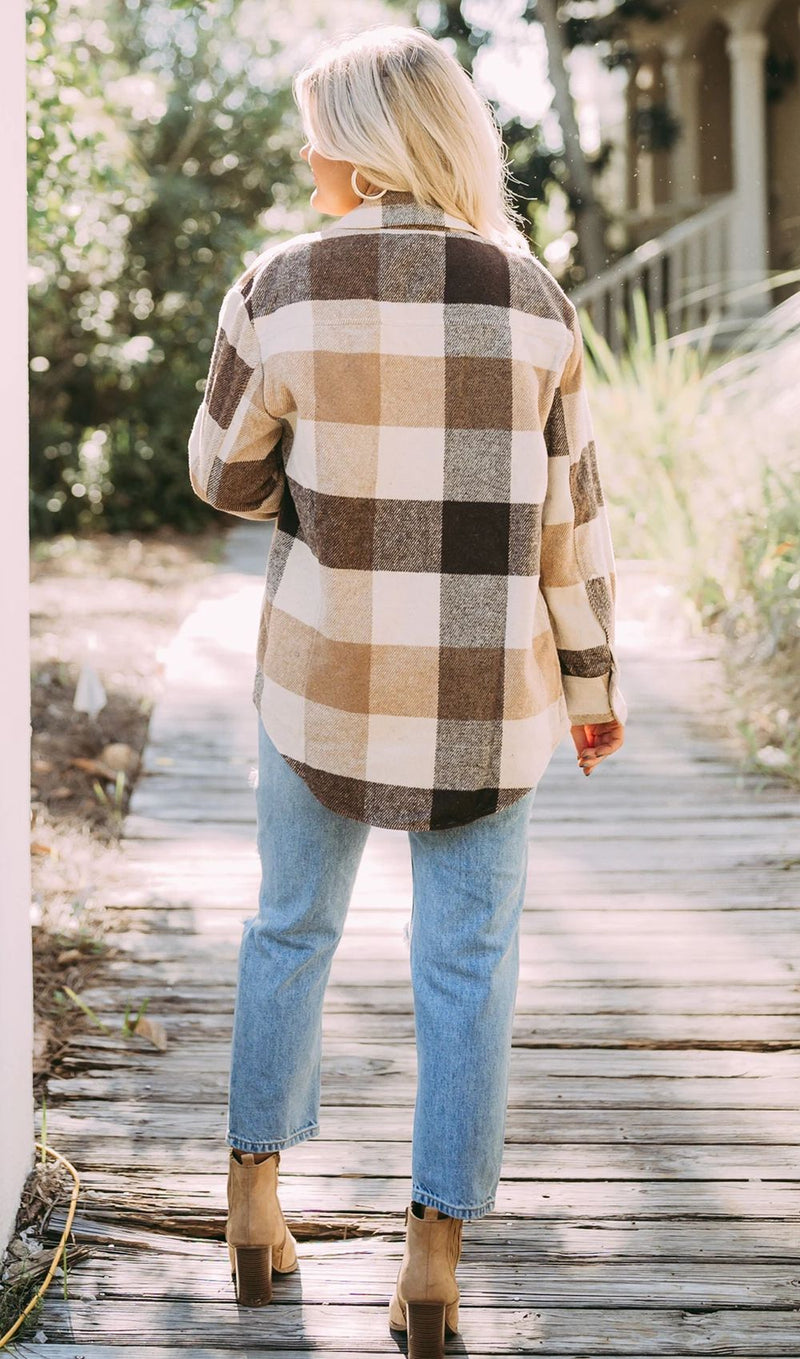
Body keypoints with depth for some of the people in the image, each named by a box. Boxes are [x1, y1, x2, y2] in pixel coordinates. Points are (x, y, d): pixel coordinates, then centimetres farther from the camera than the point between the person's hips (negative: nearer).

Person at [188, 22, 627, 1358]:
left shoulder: (283, 287, -11)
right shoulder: (530, 298, -5)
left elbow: (227, 476, 2)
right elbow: (569, 513, 0)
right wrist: (592, 681, 11)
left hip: (326, 672, 0)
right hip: (487, 689, 1)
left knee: (291, 927, 21)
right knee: (466, 968, 10)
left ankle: (254, 1200, 27)